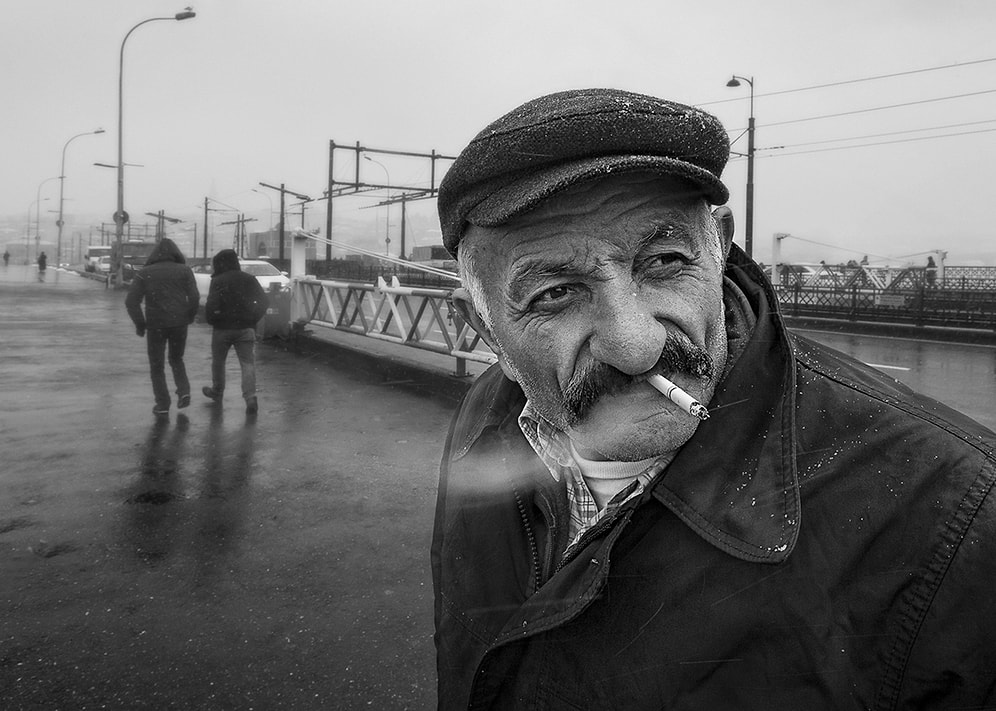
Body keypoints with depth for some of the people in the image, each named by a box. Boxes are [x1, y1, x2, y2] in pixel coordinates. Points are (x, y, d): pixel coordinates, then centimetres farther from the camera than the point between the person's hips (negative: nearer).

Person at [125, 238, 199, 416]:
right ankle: (183, 391, 2)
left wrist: (140, 324, 7)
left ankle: (162, 404, 9)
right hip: (179, 323, 1)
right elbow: (194, 297, -9)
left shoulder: (144, 273, 4)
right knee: (176, 359, 22)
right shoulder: (184, 270, 3)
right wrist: (189, 318, 6)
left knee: (157, 366, 12)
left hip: (155, 324, -1)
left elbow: (131, 301, -3)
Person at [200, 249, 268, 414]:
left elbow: (212, 305, -17)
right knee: (247, 362, -1)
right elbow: (263, 300, 4)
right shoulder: (249, 279, 5)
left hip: (223, 328, -2)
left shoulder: (218, 281, -8)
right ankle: (250, 397, -17)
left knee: (218, 360, 18)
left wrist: (211, 319, 1)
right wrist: (253, 320, 9)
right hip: (246, 328, 3)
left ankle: (217, 391, 36)